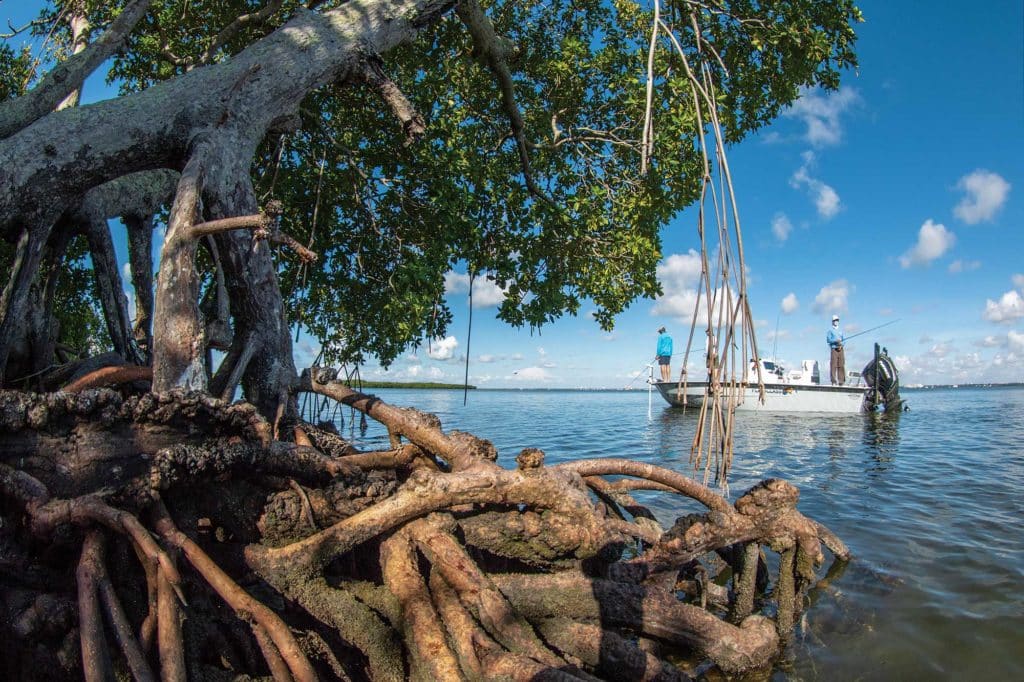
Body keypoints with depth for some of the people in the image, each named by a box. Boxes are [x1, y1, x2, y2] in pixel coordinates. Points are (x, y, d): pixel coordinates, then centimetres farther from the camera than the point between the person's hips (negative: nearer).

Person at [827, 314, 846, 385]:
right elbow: (828, 339, -3)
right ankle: (833, 381, -9)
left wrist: (841, 345, -6)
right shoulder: (830, 330, 8)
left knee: (841, 365, -2)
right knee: (833, 365, -9)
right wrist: (836, 340, -17)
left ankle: (841, 381, 0)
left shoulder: (841, 331, 19)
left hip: (841, 349, 4)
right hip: (834, 349, -4)